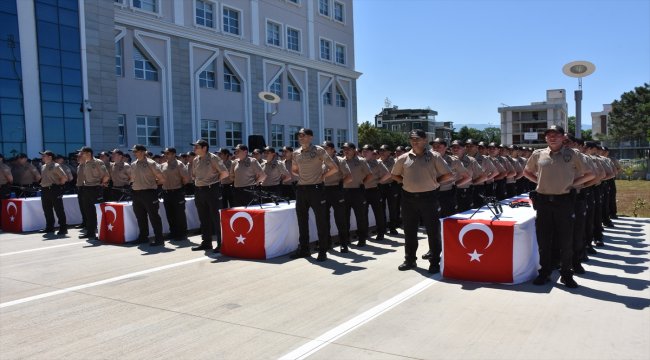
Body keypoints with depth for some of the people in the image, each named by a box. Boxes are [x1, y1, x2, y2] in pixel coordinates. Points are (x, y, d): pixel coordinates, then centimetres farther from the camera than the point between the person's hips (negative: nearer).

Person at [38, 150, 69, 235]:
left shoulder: (56, 166, -9)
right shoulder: (43, 167, 16)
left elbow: (64, 177, -14)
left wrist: (59, 185, -7)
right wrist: (43, 184, 15)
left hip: (54, 190, -8)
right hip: (44, 190, 8)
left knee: (59, 210, -6)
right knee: (47, 210, 12)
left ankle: (63, 228, -3)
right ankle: (49, 227, 22)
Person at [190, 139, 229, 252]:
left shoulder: (213, 158, -9)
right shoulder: (195, 160, 10)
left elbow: (225, 173, -12)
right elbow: (193, 175, 25)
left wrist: (214, 181, -4)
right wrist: (199, 182, 10)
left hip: (212, 190, -7)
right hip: (199, 191, 7)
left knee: (216, 218, -4)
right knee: (203, 218, 12)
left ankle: (221, 243, 2)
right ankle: (206, 242, 22)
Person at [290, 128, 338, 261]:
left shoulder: (318, 150, -6)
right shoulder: (296, 153, 8)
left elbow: (334, 168, -4)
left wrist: (322, 176, -4)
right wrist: (302, 176, 10)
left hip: (315, 189, -5)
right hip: (301, 189, 5)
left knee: (320, 221, -1)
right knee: (302, 220, 11)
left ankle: (322, 251, 6)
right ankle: (303, 249, 22)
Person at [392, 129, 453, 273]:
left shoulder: (434, 157, -2)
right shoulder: (403, 158, 5)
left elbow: (448, 174, 1)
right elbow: (395, 175, 19)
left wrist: (435, 181, -3)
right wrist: (405, 181, 6)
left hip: (428, 197, -3)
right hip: (408, 198, 3)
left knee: (433, 231, 2)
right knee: (409, 231, 11)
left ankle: (435, 262, 13)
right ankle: (410, 260, 25)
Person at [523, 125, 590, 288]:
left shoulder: (571, 155, 2)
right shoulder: (538, 154, 6)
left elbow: (586, 175, 9)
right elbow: (526, 172, 21)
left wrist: (572, 183, -3)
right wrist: (539, 181, 7)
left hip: (564, 201, -1)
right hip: (543, 201, 2)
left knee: (566, 240, 4)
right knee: (543, 239, 7)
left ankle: (566, 274, 18)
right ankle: (544, 272, 19)